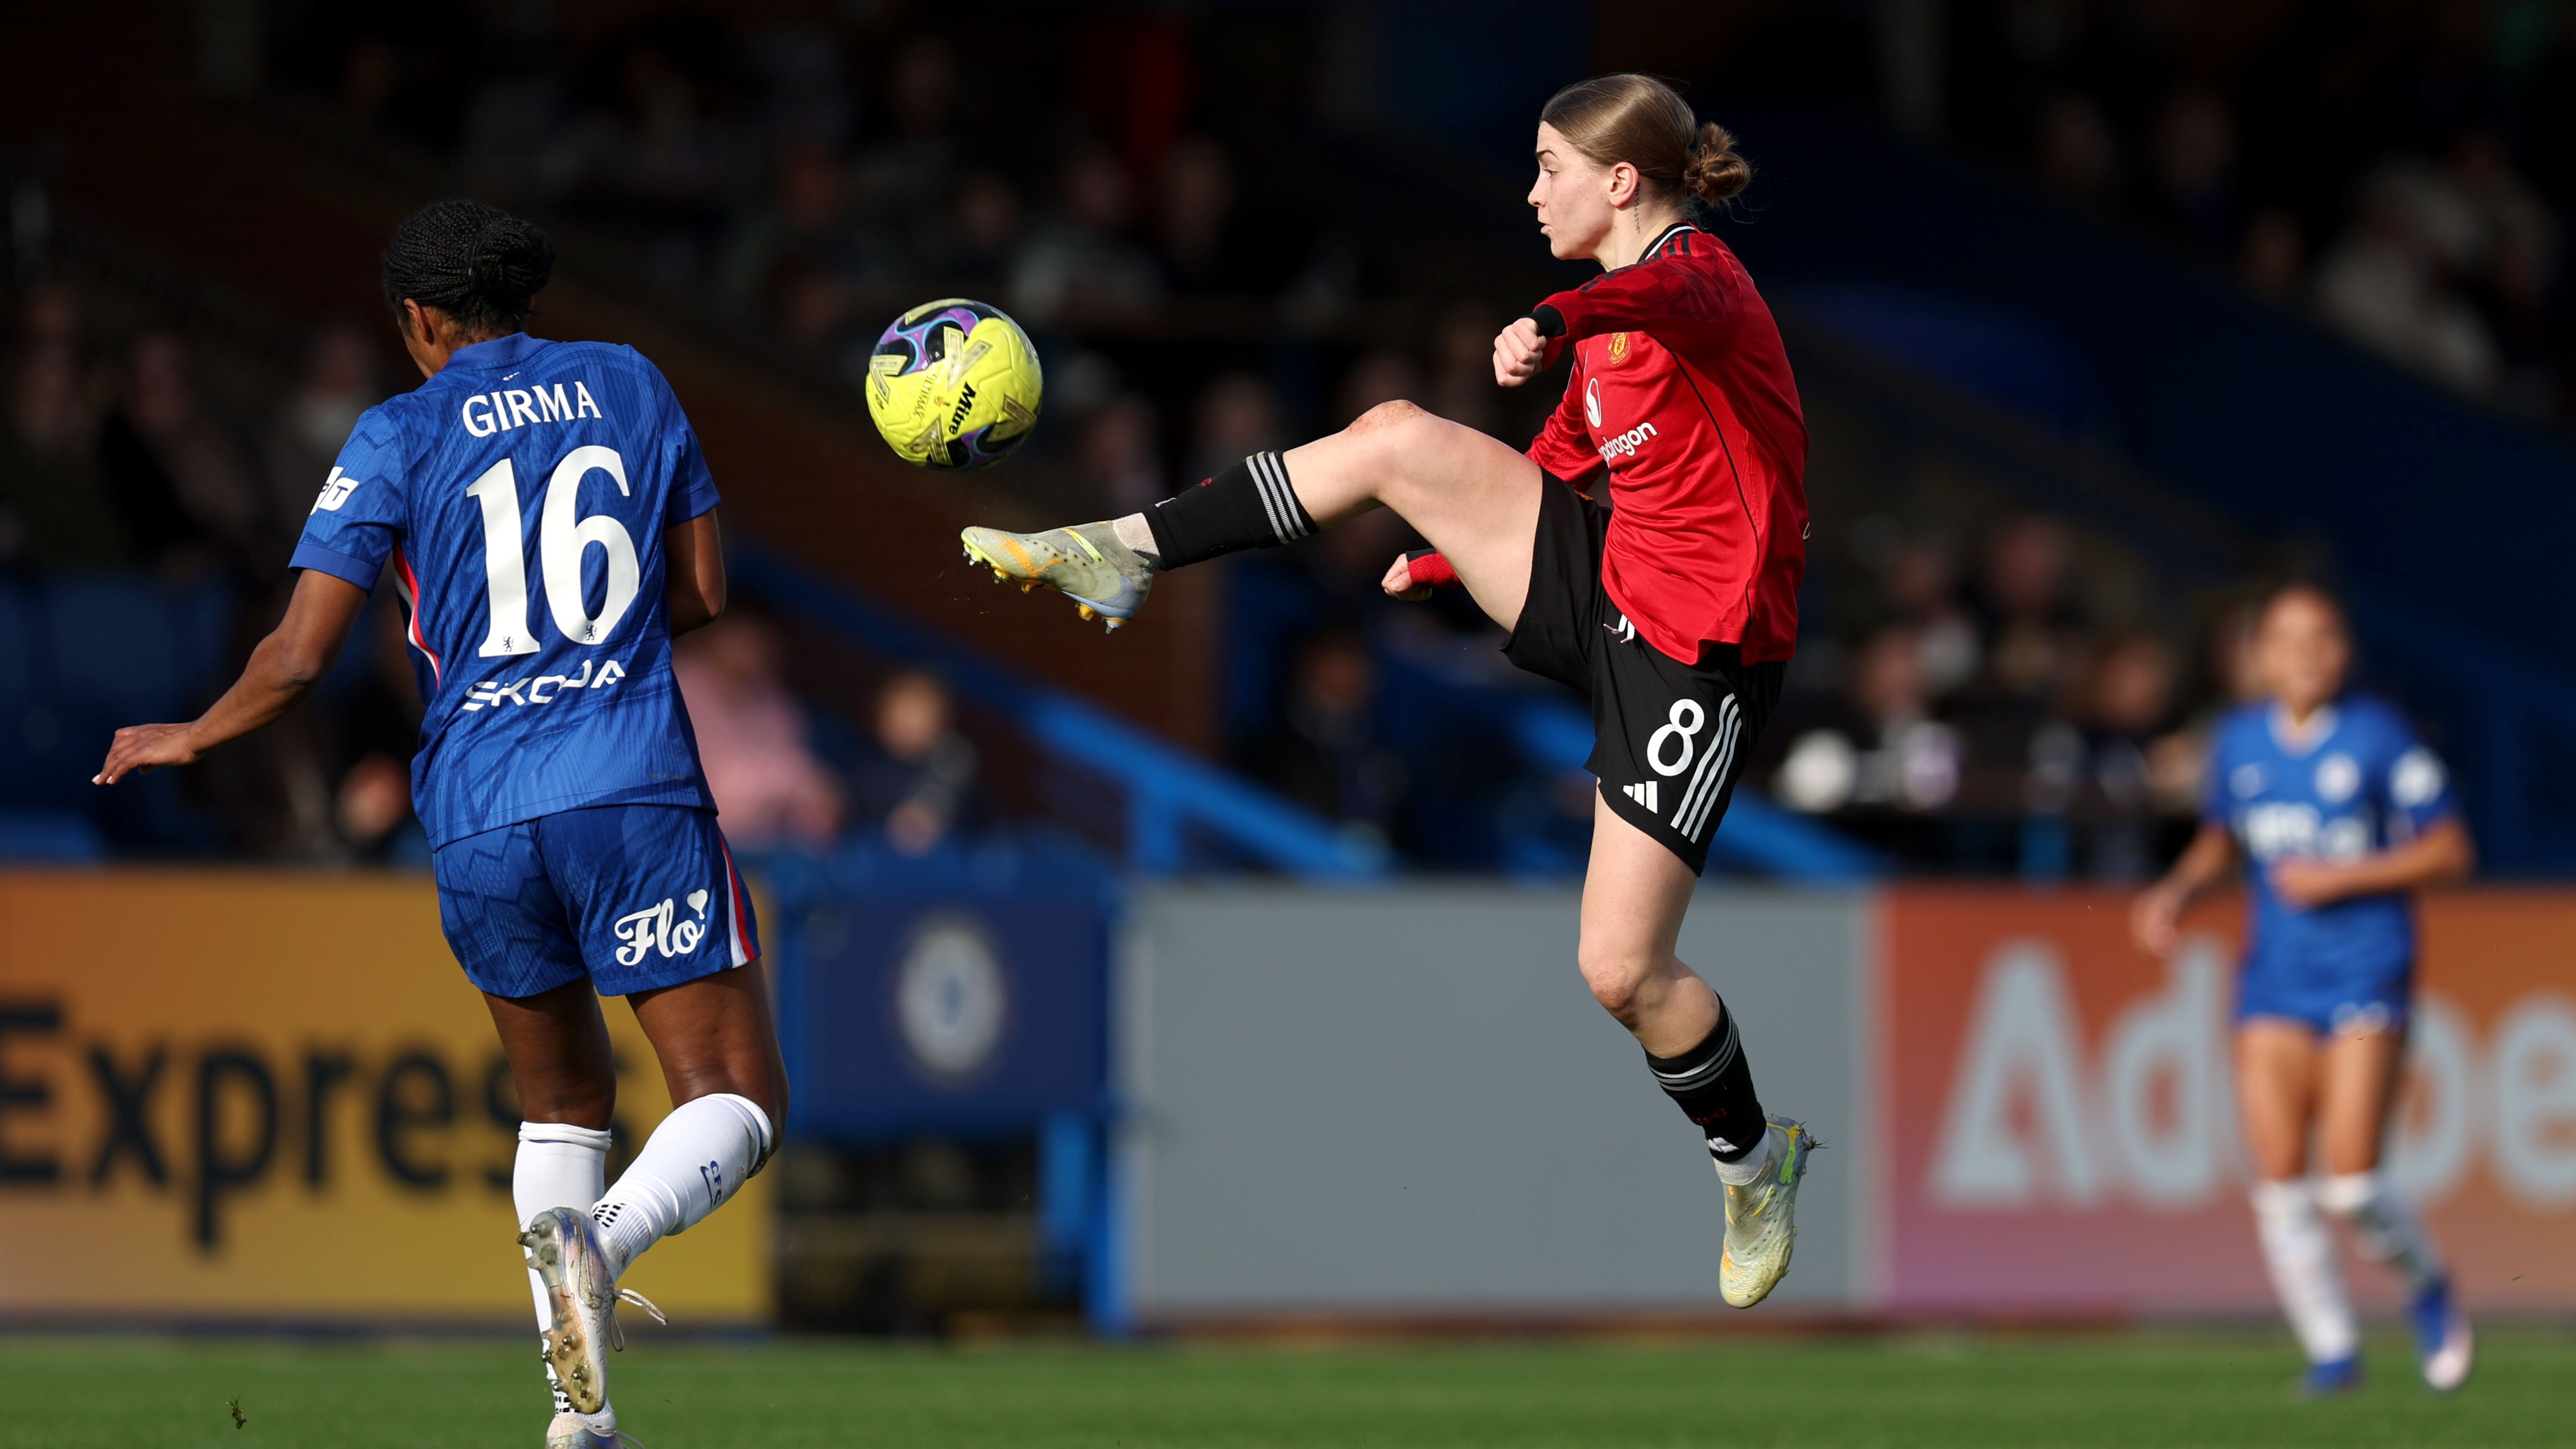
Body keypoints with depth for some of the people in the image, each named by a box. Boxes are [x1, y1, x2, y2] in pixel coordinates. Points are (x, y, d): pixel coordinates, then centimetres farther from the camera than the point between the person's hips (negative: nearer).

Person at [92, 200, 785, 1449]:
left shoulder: (400, 436, 4)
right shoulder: (628, 385, 11)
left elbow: (299, 658, 1)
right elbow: (699, 594, 15)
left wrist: (188, 739, 18)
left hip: (478, 823, 1)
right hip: (634, 794, -1)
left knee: (561, 1098, 21)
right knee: (737, 1101, -1)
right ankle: (607, 1241, -32)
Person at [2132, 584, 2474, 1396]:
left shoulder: (2378, 738, -6)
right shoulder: (2238, 741, 8)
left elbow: (2450, 853, -4)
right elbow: (2221, 840, 24)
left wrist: (2342, 878, -13)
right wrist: (2179, 890, 4)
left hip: (2366, 973, -4)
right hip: (2275, 984, 4)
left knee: (2352, 1185, -13)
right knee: (2280, 1186, -4)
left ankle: (2428, 1290, 16)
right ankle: (2331, 1348, 10)